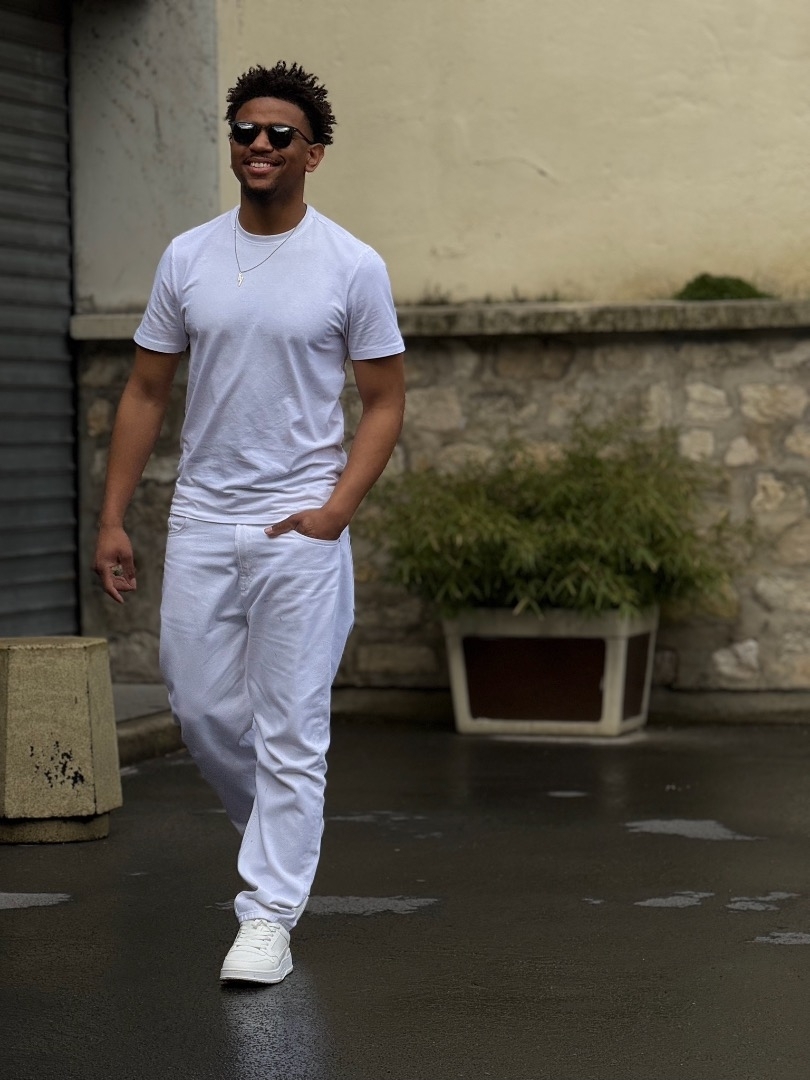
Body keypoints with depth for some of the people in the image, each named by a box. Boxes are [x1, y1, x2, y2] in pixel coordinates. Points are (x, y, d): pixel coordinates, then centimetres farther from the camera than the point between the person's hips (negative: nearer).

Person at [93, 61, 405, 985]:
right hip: (200, 519, 4)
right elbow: (146, 393, 9)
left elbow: (384, 401, 1)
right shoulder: (187, 258, 6)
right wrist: (112, 519, 3)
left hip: (298, 527, -4)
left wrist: (337, 509, -13)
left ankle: (269, 915, 1)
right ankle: (279, 834, 34)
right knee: (201, 707, 8)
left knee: (290, 728, -4)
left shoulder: (351, 267, -3)